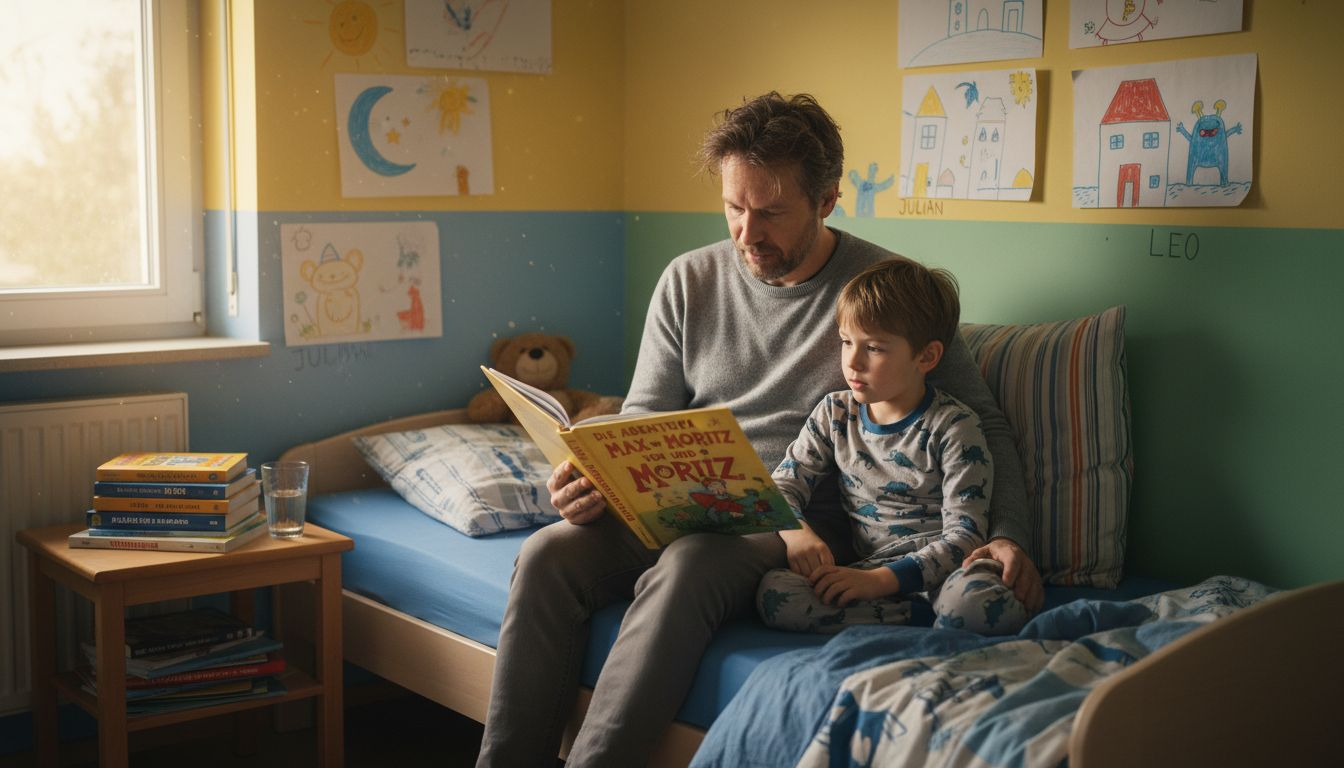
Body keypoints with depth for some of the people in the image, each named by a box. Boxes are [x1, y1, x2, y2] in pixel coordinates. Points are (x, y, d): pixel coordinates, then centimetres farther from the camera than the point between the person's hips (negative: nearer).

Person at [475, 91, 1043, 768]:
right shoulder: (687, 281, 8)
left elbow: (983, 424, 4)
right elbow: (644, 421, 11)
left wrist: (1006, 534, -12)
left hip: (801, 518, -4)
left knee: (689, 564, -36)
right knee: (548, 552, -23)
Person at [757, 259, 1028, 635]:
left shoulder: (954, 427, -5)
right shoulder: (834, 414, 11)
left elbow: (964, 534, -11)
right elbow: (785, 483, 13)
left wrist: (881, 580, -23)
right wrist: (795, 531, -13)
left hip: (942, 567, -5)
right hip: (869, 568, 6)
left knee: (977, 602, -43)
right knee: (773, 593, -26)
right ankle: (931, 616, -21)